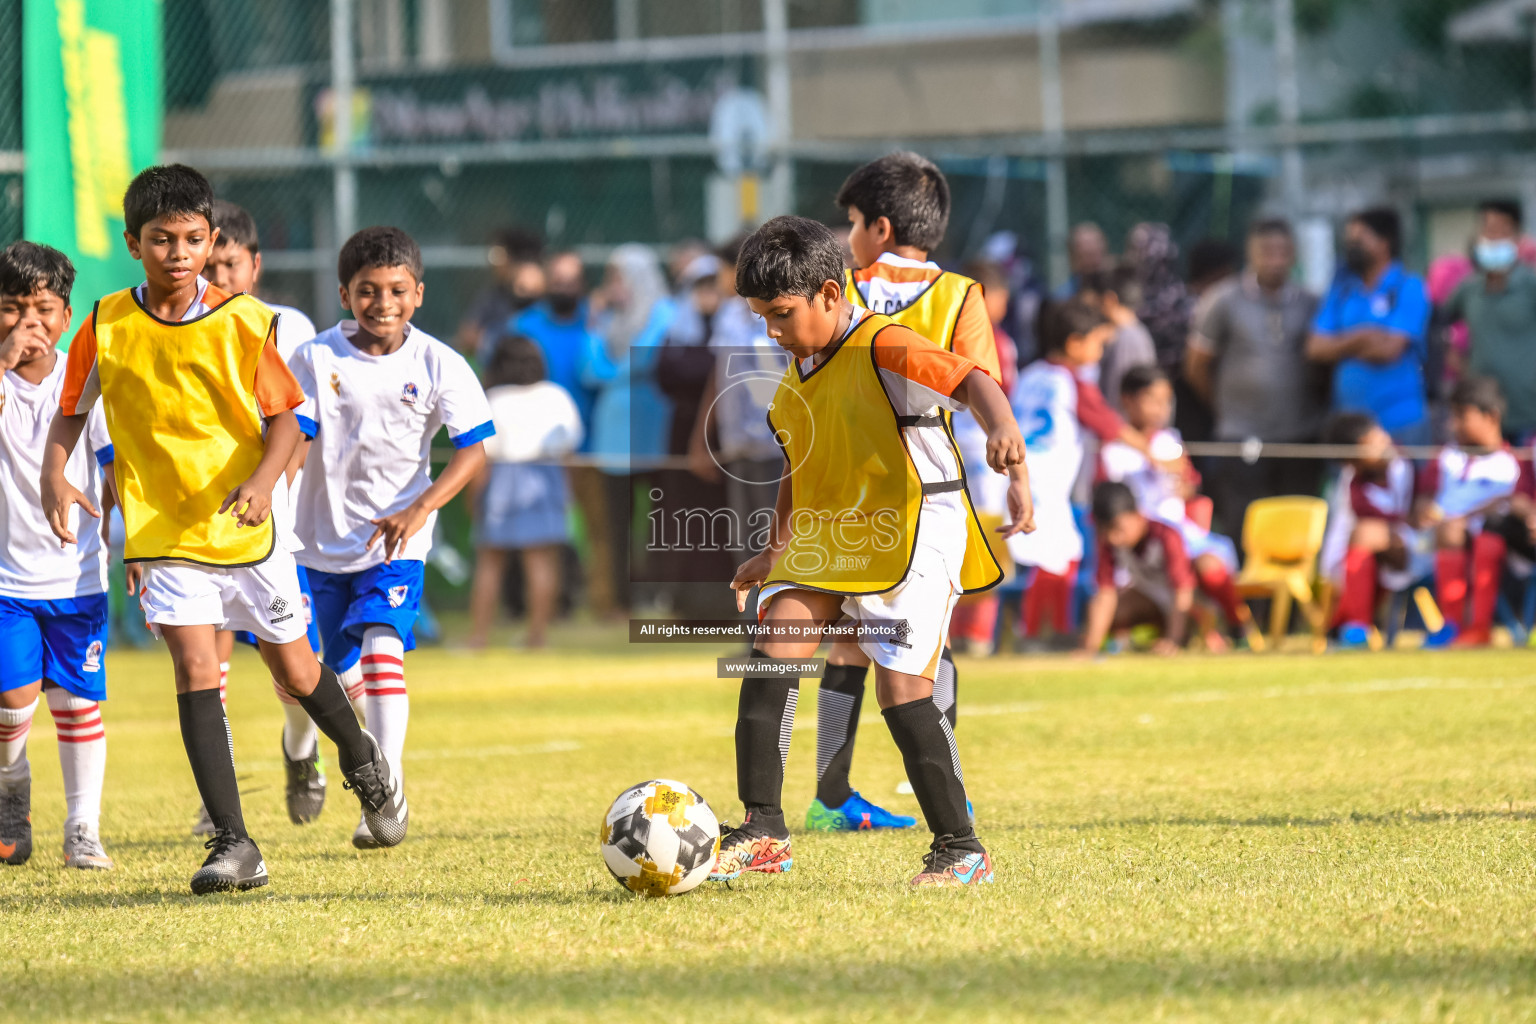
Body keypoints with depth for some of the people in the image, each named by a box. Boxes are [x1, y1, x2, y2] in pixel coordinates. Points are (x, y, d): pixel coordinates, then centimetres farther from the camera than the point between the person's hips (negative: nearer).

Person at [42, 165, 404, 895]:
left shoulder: (243, 321, -9)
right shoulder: (106, 327, -5)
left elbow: (283, 417, -4)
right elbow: (70, 414, 5)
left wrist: (264, 478, -22)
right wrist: (55, 476, -14)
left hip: (246, 529, 0)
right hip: (162, 535, 0)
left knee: (296, 672, 13)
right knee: (196, 673, -14)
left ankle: (363, 761, 44)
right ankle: (232, 844, -12)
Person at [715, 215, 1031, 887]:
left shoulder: (883, 349, -15)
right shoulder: (797, 378, 12)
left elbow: (970, 381, -28)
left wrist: (1004, 434, -48)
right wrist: (775, 552, 26)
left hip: (913, 530, -8)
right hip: (827, 537, 8)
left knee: (900, 686, -13)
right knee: (772, 653, -8)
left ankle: (960, 849, -2)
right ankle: (762, 832, -4)